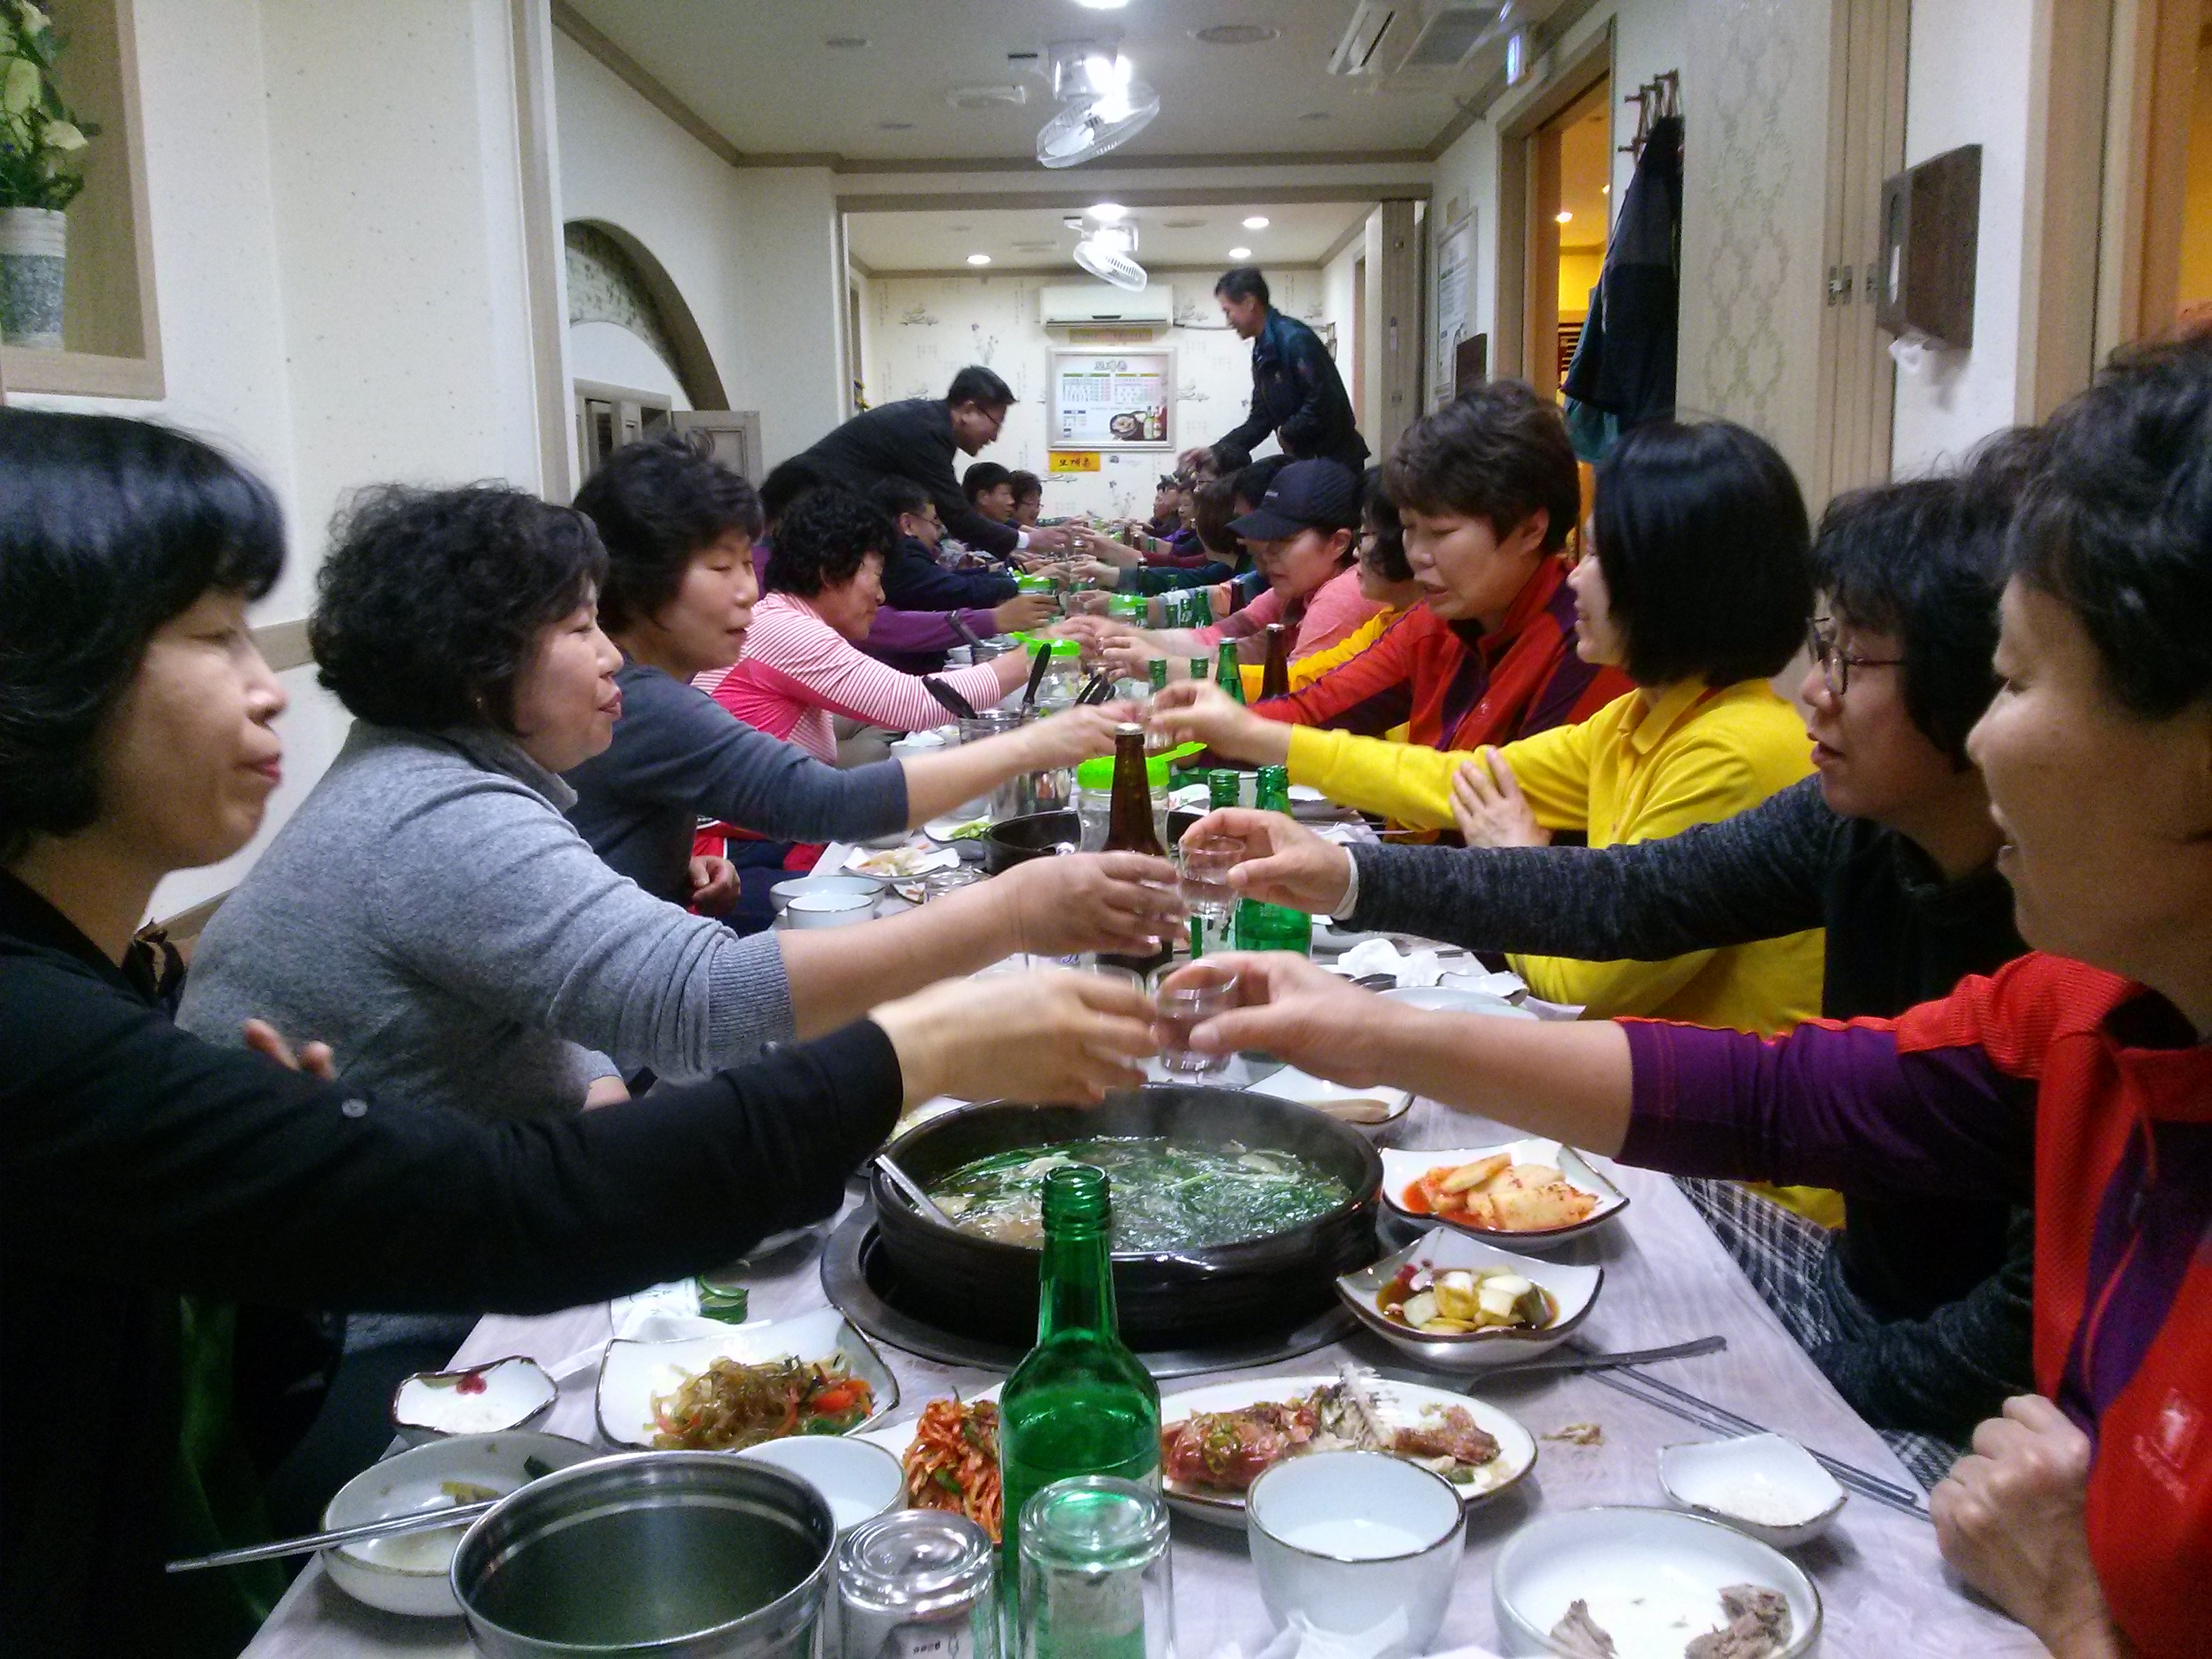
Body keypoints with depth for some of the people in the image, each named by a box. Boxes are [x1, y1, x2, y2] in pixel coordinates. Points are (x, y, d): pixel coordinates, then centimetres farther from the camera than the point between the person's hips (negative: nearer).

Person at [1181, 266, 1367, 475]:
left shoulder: (1296, 339, -17)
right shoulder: (1262, 352, 12)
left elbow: (1324, 402, -26)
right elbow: (1261, 419, 15)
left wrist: (1287, 432, -11)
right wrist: (1216, 452, 7)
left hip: (1335, 461, -9)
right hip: (1303, 460, 9)